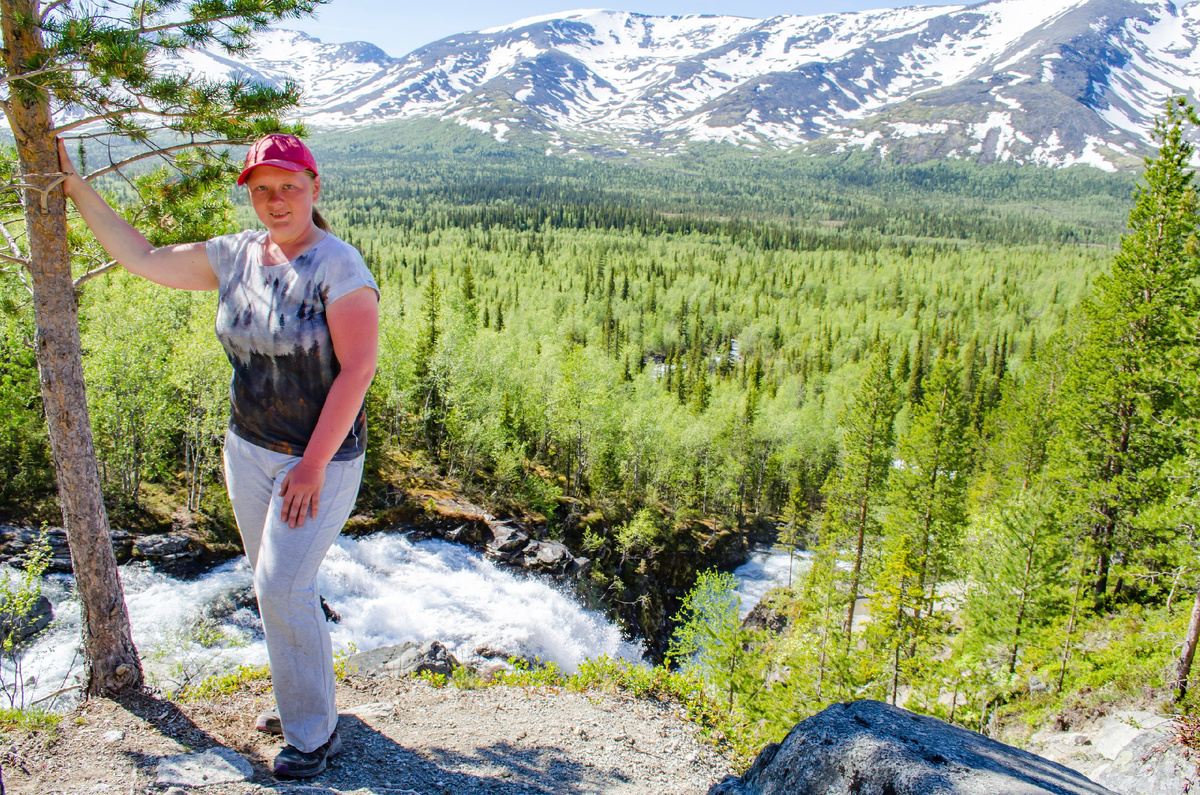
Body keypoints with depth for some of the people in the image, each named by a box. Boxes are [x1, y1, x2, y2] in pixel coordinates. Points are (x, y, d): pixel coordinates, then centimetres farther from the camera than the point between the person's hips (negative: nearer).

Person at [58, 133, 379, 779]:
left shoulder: (338, 266, -18)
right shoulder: (235, 256, 3)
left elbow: (357, 368, -21)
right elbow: (140, 257, 12)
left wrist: (313, 464, -22)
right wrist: (75, 186, 7)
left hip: (320, 459, -7)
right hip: (248, 451, 7)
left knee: (282, 587, -6)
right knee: (276, 583, 16)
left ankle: (313, 733, 13)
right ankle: (301, 699, 37)